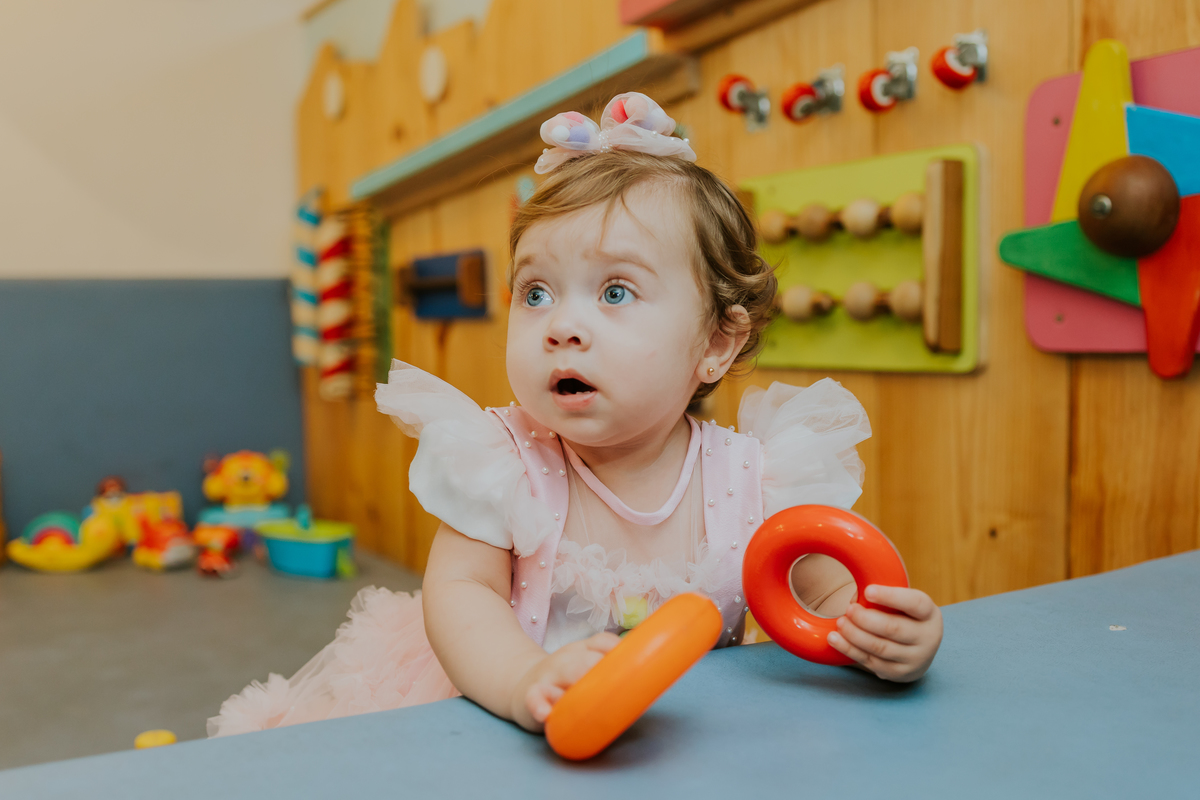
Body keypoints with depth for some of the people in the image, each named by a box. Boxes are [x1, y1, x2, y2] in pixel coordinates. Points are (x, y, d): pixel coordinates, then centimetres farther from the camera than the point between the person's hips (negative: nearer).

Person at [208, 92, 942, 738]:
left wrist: (890, 634, -26)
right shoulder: (506, 465, -13)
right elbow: (460, 593, -17)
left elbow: (833, 592, -4)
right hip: (515, 735, 0)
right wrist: (524, 681, -36)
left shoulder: (753, 480, -11)